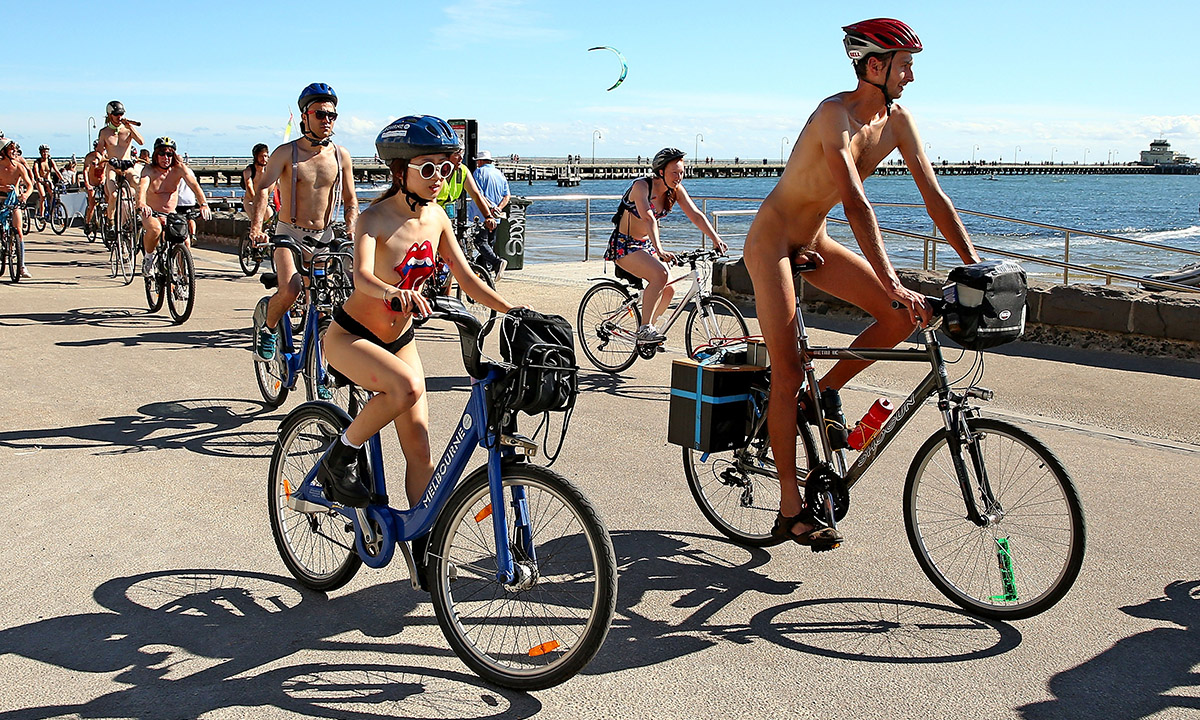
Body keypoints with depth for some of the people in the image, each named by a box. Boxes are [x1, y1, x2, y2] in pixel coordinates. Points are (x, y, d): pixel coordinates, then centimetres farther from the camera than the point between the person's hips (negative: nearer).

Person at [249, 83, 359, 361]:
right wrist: (256, 226, -32)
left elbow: (350, 198, 10)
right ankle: (267, 329, 3)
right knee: (290, 289, -25)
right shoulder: (287, 152, -7)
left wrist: (351, 227, -9)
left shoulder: (341, 155, 3)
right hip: (290, 234, -3)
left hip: (324, 236, 3)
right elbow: (262, 187, -16)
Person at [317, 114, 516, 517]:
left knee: (419, 448, -2)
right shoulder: (376, 218, -21)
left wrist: (514, 311, -13)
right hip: (350, 337, -6)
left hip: (399, 341, 6)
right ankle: (340, 457, -11)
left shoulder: (436, 217, -2)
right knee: (407, 387, -35)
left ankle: (425, 544, 7)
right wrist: (394, 293, -59)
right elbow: (361, 276, -37)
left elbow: (466, 278, 1)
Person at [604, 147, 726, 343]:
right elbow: (648, 218, -36)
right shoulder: (642, 186, -22)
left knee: (668, 289, -6)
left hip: (645, 244, 7)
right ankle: (645, 329, -23)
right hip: (624, 245, -7)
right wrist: (659, 250, -48)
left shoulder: (676, 190, -3)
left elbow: (696, 215, -9)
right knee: (660, 274, -29)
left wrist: (716, 239, -23)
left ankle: (646, 329, 15)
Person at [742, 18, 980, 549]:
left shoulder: (896, 121, -2)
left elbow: (934, 197, -2)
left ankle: (825, 391, 12)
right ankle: (791, 510, -1)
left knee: (902, 316, -9)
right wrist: (891, 283, -43)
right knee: (788, 374, -9)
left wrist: (977, 267, -8)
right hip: (772, 242, -7)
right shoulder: (835, 114, -25)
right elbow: (856, 204, -36)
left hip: (815, 243, 7)